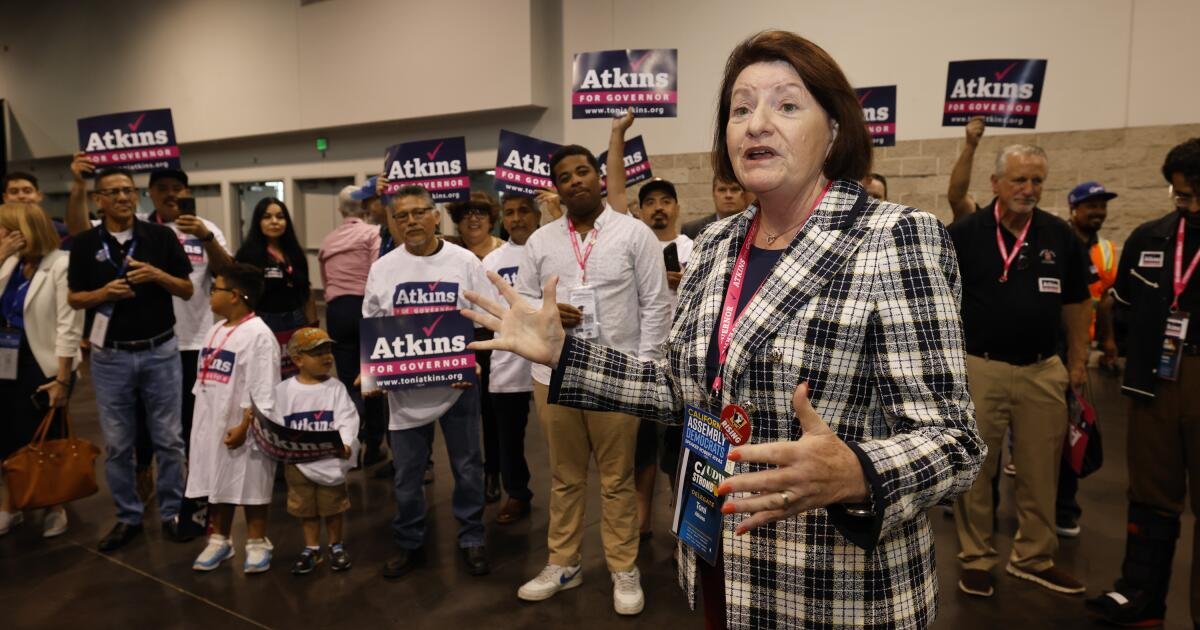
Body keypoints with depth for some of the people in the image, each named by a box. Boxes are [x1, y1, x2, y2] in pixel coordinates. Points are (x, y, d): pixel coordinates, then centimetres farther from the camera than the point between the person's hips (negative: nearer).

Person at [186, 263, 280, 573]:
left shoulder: (258, 335, -17)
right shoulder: (215, 331, 10)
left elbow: (262, 393, -20)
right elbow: (204, 383, 16)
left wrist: (244, 428, -21)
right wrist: (200, 426, 15)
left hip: (242, 430, -8)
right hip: (211, 426, 8)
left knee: (251, 487, 5)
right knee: (217, 484, 18)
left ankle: (257, 543, 20)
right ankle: (219, 540, 33)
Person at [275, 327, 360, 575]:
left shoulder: (335, 388, -8)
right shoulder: (283, 390, -4)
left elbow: (347, 420, -15)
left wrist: (345, 443, -30)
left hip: (330, 460, -1)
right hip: (297, 462, 1)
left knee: (333, 506, 13)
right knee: (305, 508, 15)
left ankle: (336, 545, 31)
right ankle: (311, 548, 31)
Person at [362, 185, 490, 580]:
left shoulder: (465, 262, -2)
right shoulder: (382, 269, 4)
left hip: (458, 383, -1)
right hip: (404, 387, 2)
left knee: (467, 466, 10)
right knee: (407, 472, 11)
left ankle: (471, 539, 27)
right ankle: (409, 544, 28)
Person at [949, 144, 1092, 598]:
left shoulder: (1060, 235, 5)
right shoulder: (964, 233, -4)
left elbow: (1076, 303, 12)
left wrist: (1078, 362, 10)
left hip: (1043, 371, 3)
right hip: (978, 369, -3)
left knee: (1040, 472, 12)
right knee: (975, 470, 6)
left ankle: (1033, 557, 29)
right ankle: (976, 559, 20)